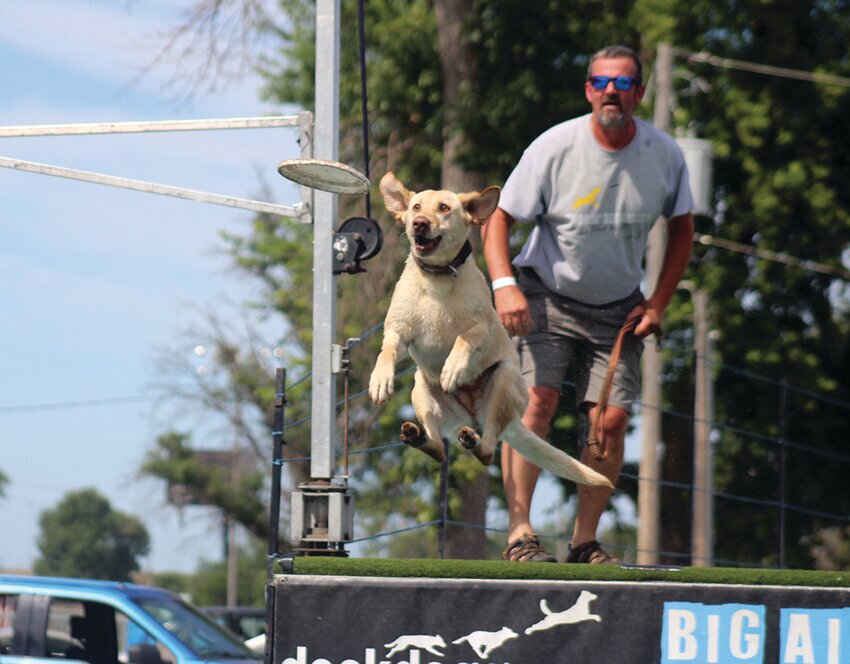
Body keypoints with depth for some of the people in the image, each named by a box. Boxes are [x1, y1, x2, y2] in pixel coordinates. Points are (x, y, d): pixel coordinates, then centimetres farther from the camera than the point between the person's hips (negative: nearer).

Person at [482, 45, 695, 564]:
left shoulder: (665, 155, -5)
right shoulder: (554, 148, -14)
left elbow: (682, 229, 11)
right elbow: (499, 220, -7)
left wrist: (658, 304, 2)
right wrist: (504, 286, -23)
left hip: (618, 308, 3)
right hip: (547, 295, -2)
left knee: (611, 420, -8)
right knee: (538, 399, -20)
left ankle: (585, 541, 4)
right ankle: (520, 531, -18)